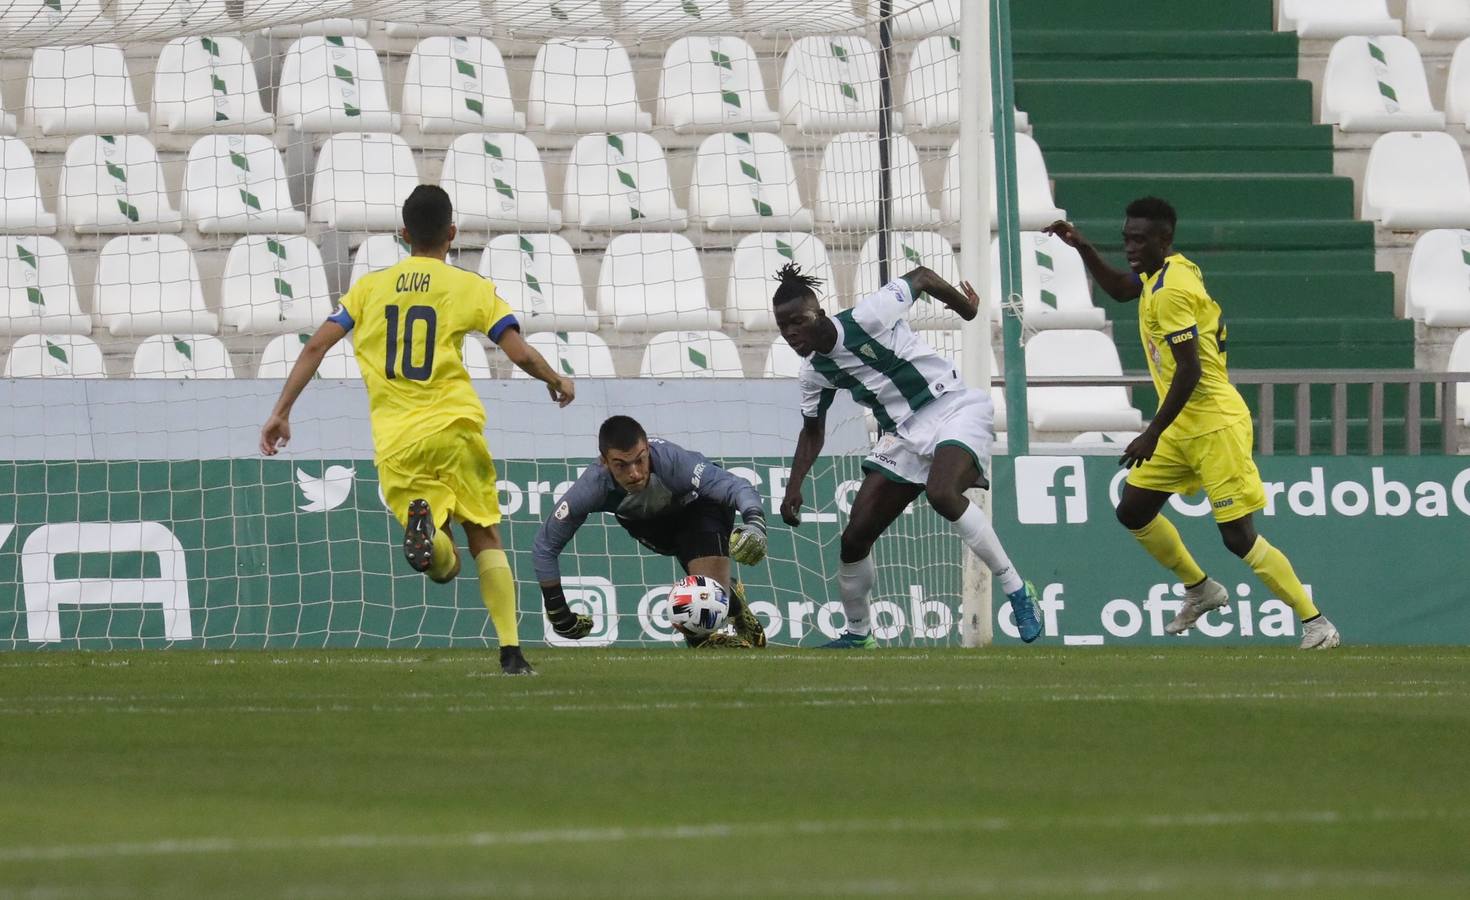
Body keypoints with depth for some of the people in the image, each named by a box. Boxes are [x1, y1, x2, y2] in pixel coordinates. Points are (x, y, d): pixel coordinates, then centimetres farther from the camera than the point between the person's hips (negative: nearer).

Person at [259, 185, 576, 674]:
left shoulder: (370, 287, 12)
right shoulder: (471, 287, 4)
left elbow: (317, 345, 6)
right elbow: (520, 353, -2)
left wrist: (281, 411, 10)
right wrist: (557, 382, 19)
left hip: (394, 442, 2)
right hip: (454, 427, -2)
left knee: (443, 564, 5)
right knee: (485, 537, 11)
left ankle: (424, 523, -31)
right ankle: (510, 650, -1)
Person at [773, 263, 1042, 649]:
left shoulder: (866, 317, -19)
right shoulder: (814, 370, 3)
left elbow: (920, 277, -6)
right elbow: (812, 431, 18)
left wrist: (967, 308, 6)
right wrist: (793, 487, 6)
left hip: (953, 409, -7)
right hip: (902, 432, 7)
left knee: (941, 493, -36)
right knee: (855, 539, 0)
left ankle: (1017, 591, -24)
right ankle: (858, 634, 24)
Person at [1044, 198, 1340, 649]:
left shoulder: (1170, 292, -21)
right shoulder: (1164, 272, 8)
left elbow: (1189, 371, -25)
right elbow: (1119, 288, 32)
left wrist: (1153, 434, -22)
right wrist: (1083, 248, 18)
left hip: (1215, 426, -10)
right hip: (1182, 427, 10)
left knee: (1239, 537, -10)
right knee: (1133, 511, 12)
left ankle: (1316, 623, -5)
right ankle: (1200, 590, 28)